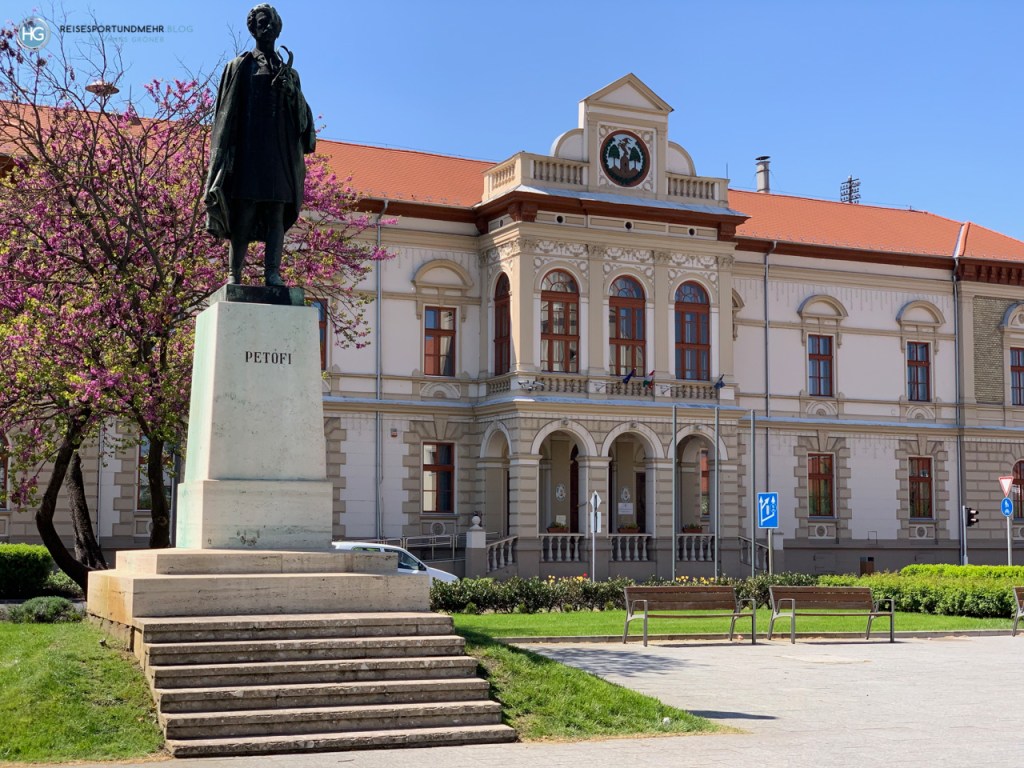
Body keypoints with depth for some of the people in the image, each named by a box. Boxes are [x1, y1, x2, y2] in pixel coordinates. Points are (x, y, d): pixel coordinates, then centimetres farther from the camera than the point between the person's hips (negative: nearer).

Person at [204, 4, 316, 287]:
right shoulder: (239, 66, 12)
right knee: (244, 213, -9)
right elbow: (227, 112, 6)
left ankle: (273, 273, -14)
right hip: (248, 147, -3)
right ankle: (234, 274, -9)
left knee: (277, 213, -7)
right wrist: (224, 154, -4)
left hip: (280, 150, 3)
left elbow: (302, 112, 11)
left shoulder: (289, 73, 20)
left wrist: (290, 89, -9)